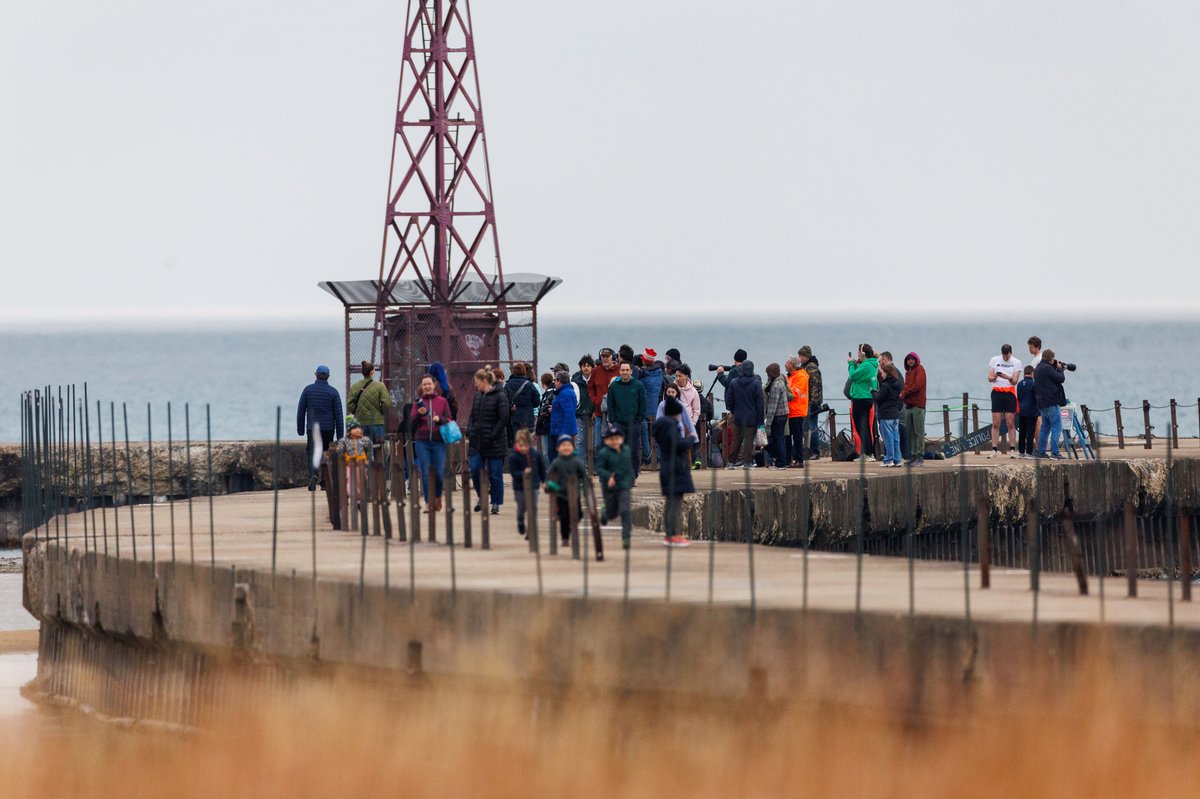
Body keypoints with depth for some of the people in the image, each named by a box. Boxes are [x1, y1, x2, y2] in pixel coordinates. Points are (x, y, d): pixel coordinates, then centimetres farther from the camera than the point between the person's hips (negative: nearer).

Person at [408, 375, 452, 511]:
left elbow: (449, 420, 5)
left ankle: (438, 496, 20)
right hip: (422, 442, 1)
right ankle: (428, 502, 4)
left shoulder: (442, 401, 7)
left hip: (438, 441, -1)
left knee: (439, 472, -4)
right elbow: (411, 423, 5)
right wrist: (419, 414, -12)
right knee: (425, 473, -3)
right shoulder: (418, 403, 9)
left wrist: (440, 419, -15)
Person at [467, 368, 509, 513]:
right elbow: (473, 417, 18)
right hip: (477, 441, 6)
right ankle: (482, 497, 19)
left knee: (495, 473, 0)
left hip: (494, 443, -6)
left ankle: (496, 503, 9)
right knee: (475, 470, 0)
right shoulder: (478, 397, 12)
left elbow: (503, 419, -13)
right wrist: (469, 432, 2)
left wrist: (493, 436, -17)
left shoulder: (500, 396, -9)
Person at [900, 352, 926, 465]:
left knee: (919, 432, -8)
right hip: (909, 405, 8)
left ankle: (920, 457, -10)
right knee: (910, 432, 8)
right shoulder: (908, 372, 21)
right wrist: (903, 393, -4)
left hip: (918, 405, -8)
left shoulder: (919, 369, -2)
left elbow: (917, 385, -12)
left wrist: (904, 393, -7)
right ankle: (912, 456, 12)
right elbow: (906, 386, 18)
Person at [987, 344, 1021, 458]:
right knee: (995, 423, -3)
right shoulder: (994, 360, 6)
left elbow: (1015, 381, -3)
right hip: (997, 392, 1)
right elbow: (989, 378, 4)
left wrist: (1008, 377, -24)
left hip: (1010, 392, -1)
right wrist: (994, 377, -19)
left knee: (1011, 423, -3)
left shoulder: (1016, 362, 3)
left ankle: (1012, 450, 0)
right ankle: (994, 449, -2)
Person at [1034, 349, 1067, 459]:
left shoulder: (1037, 369, 15)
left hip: (1041, 404, 9)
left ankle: (1041, 452, 15)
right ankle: (1054, 452, -13)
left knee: (1045, 427, 15)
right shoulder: (1047, 368, -13)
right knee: (1056, 427, -7)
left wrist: (1057, 368, 14)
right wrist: (1059, 369, 7)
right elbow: (1061, 379, -9)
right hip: (1051, 403, -9)